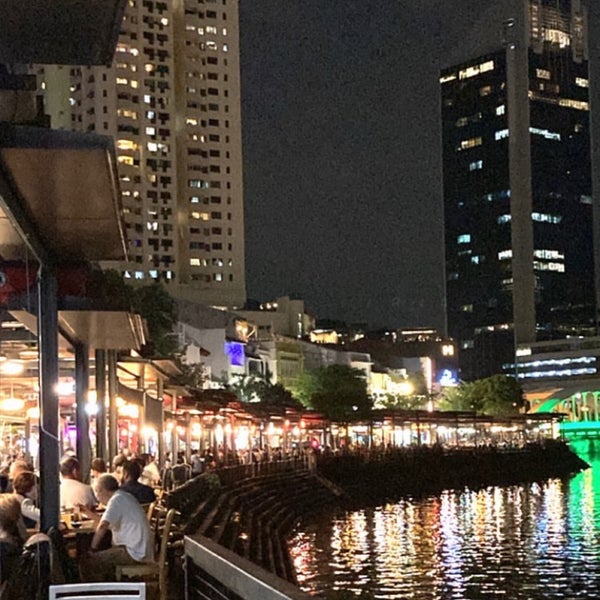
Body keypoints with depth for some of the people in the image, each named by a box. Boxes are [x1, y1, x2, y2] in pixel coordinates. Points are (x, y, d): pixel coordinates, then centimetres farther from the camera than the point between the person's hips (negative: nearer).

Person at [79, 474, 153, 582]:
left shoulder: (116, 499, -13)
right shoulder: (124, 497, 18)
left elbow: (103, 526, -25)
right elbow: (106, 522, 29)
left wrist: (93, 548, -15)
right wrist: (88, 511, 22)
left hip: (134, 553, -11)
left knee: (88, 562, -12)